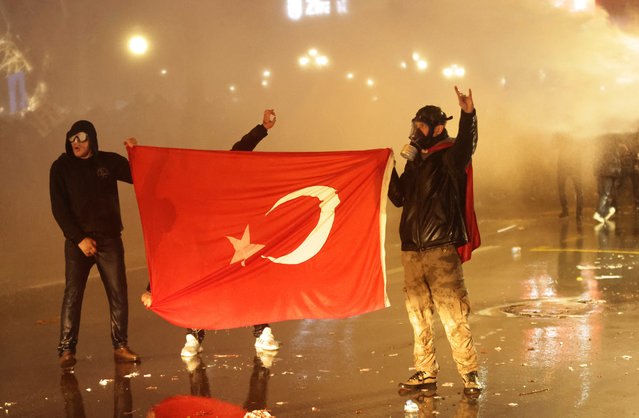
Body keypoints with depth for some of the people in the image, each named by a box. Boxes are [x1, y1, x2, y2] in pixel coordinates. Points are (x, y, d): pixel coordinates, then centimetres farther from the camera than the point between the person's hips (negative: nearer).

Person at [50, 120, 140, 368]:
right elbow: (58, 208, -2)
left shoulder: (109, 162, 6)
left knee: (118, 294, 0)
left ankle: (120, 347, 9)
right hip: (78, 241, -2)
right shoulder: (61, 168, 2)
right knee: (72, 294, -9)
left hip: (109, 239, 2)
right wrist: (79, 238, -10)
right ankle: (66, 350, -4)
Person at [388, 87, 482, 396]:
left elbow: (466, 147, -27)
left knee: (453, 316, -8)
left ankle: (469, 373, 2)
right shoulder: (415, 161, 17)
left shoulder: (449, 156, -4)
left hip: (441, 249, -7)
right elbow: (399, 197, 22)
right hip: (412, 251, 7)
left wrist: (468, 114, -42)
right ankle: (425, 373, 21)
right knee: (418, 316, 11)